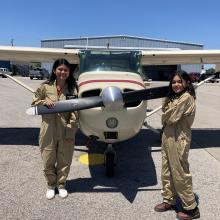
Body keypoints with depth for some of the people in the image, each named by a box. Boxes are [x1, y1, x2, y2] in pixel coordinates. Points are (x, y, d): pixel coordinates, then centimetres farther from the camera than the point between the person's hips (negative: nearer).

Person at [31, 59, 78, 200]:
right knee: (48, 160, 11)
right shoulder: (45, 87, 1)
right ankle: (51, 185, 35)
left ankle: (61, 184, 35)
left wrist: (72, 127, -14)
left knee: (64, 160, 11)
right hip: (49, 130, 1)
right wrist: (44, 101, -11)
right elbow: (34, 102, 10)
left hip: (66, 131, 0)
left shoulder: (73, 88, -1)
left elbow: (75, 110, -5)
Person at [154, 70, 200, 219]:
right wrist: (167, 118, -7)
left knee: (180, 173, 1)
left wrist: (165, 117, 2)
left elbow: (170, 118, -17)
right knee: (167, 171, 16)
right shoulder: (174, 97, 14)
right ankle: (169, 201, 32)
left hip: (178, 139, -9)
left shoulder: (186, 97, -15)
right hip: (167, 136, 9)